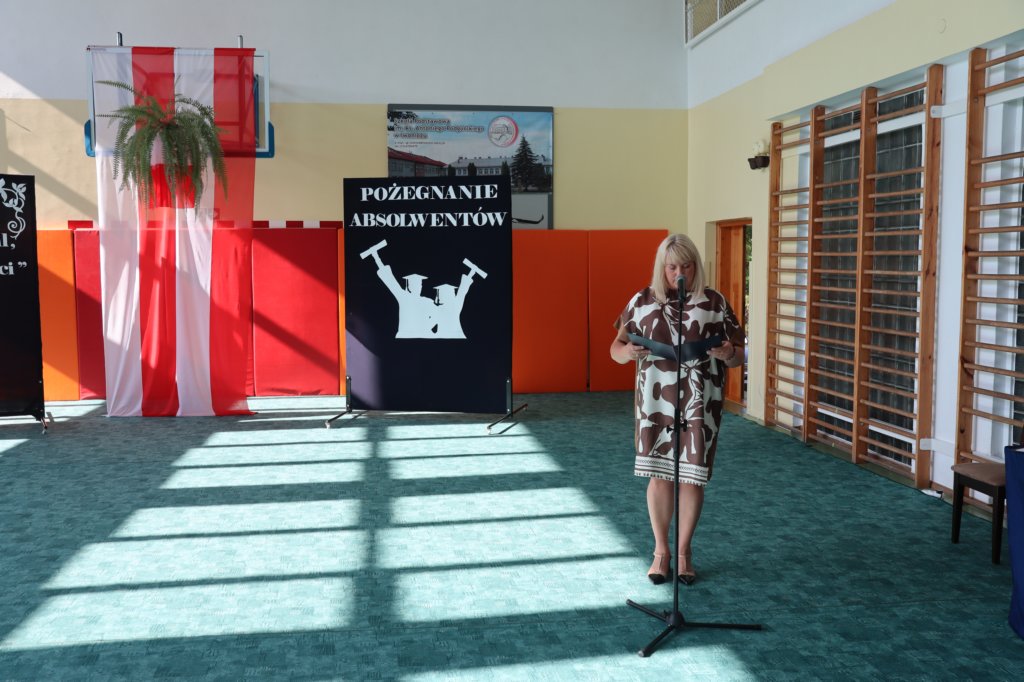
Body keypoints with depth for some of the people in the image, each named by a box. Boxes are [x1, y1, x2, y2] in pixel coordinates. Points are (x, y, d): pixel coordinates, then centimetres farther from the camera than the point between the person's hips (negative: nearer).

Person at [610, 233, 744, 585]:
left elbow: (739, 357, 4)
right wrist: (627, 351, -18)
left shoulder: (715, 303, 1)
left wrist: (728, 354, -19)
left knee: (692, 475, 4)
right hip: (656, 402, 1)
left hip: (700, 404, 0)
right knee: (658, 474, 6)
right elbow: (615, 349, 6)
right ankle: (661, 550, 23)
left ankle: (683, 551, 22)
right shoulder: (642, 301, 3)